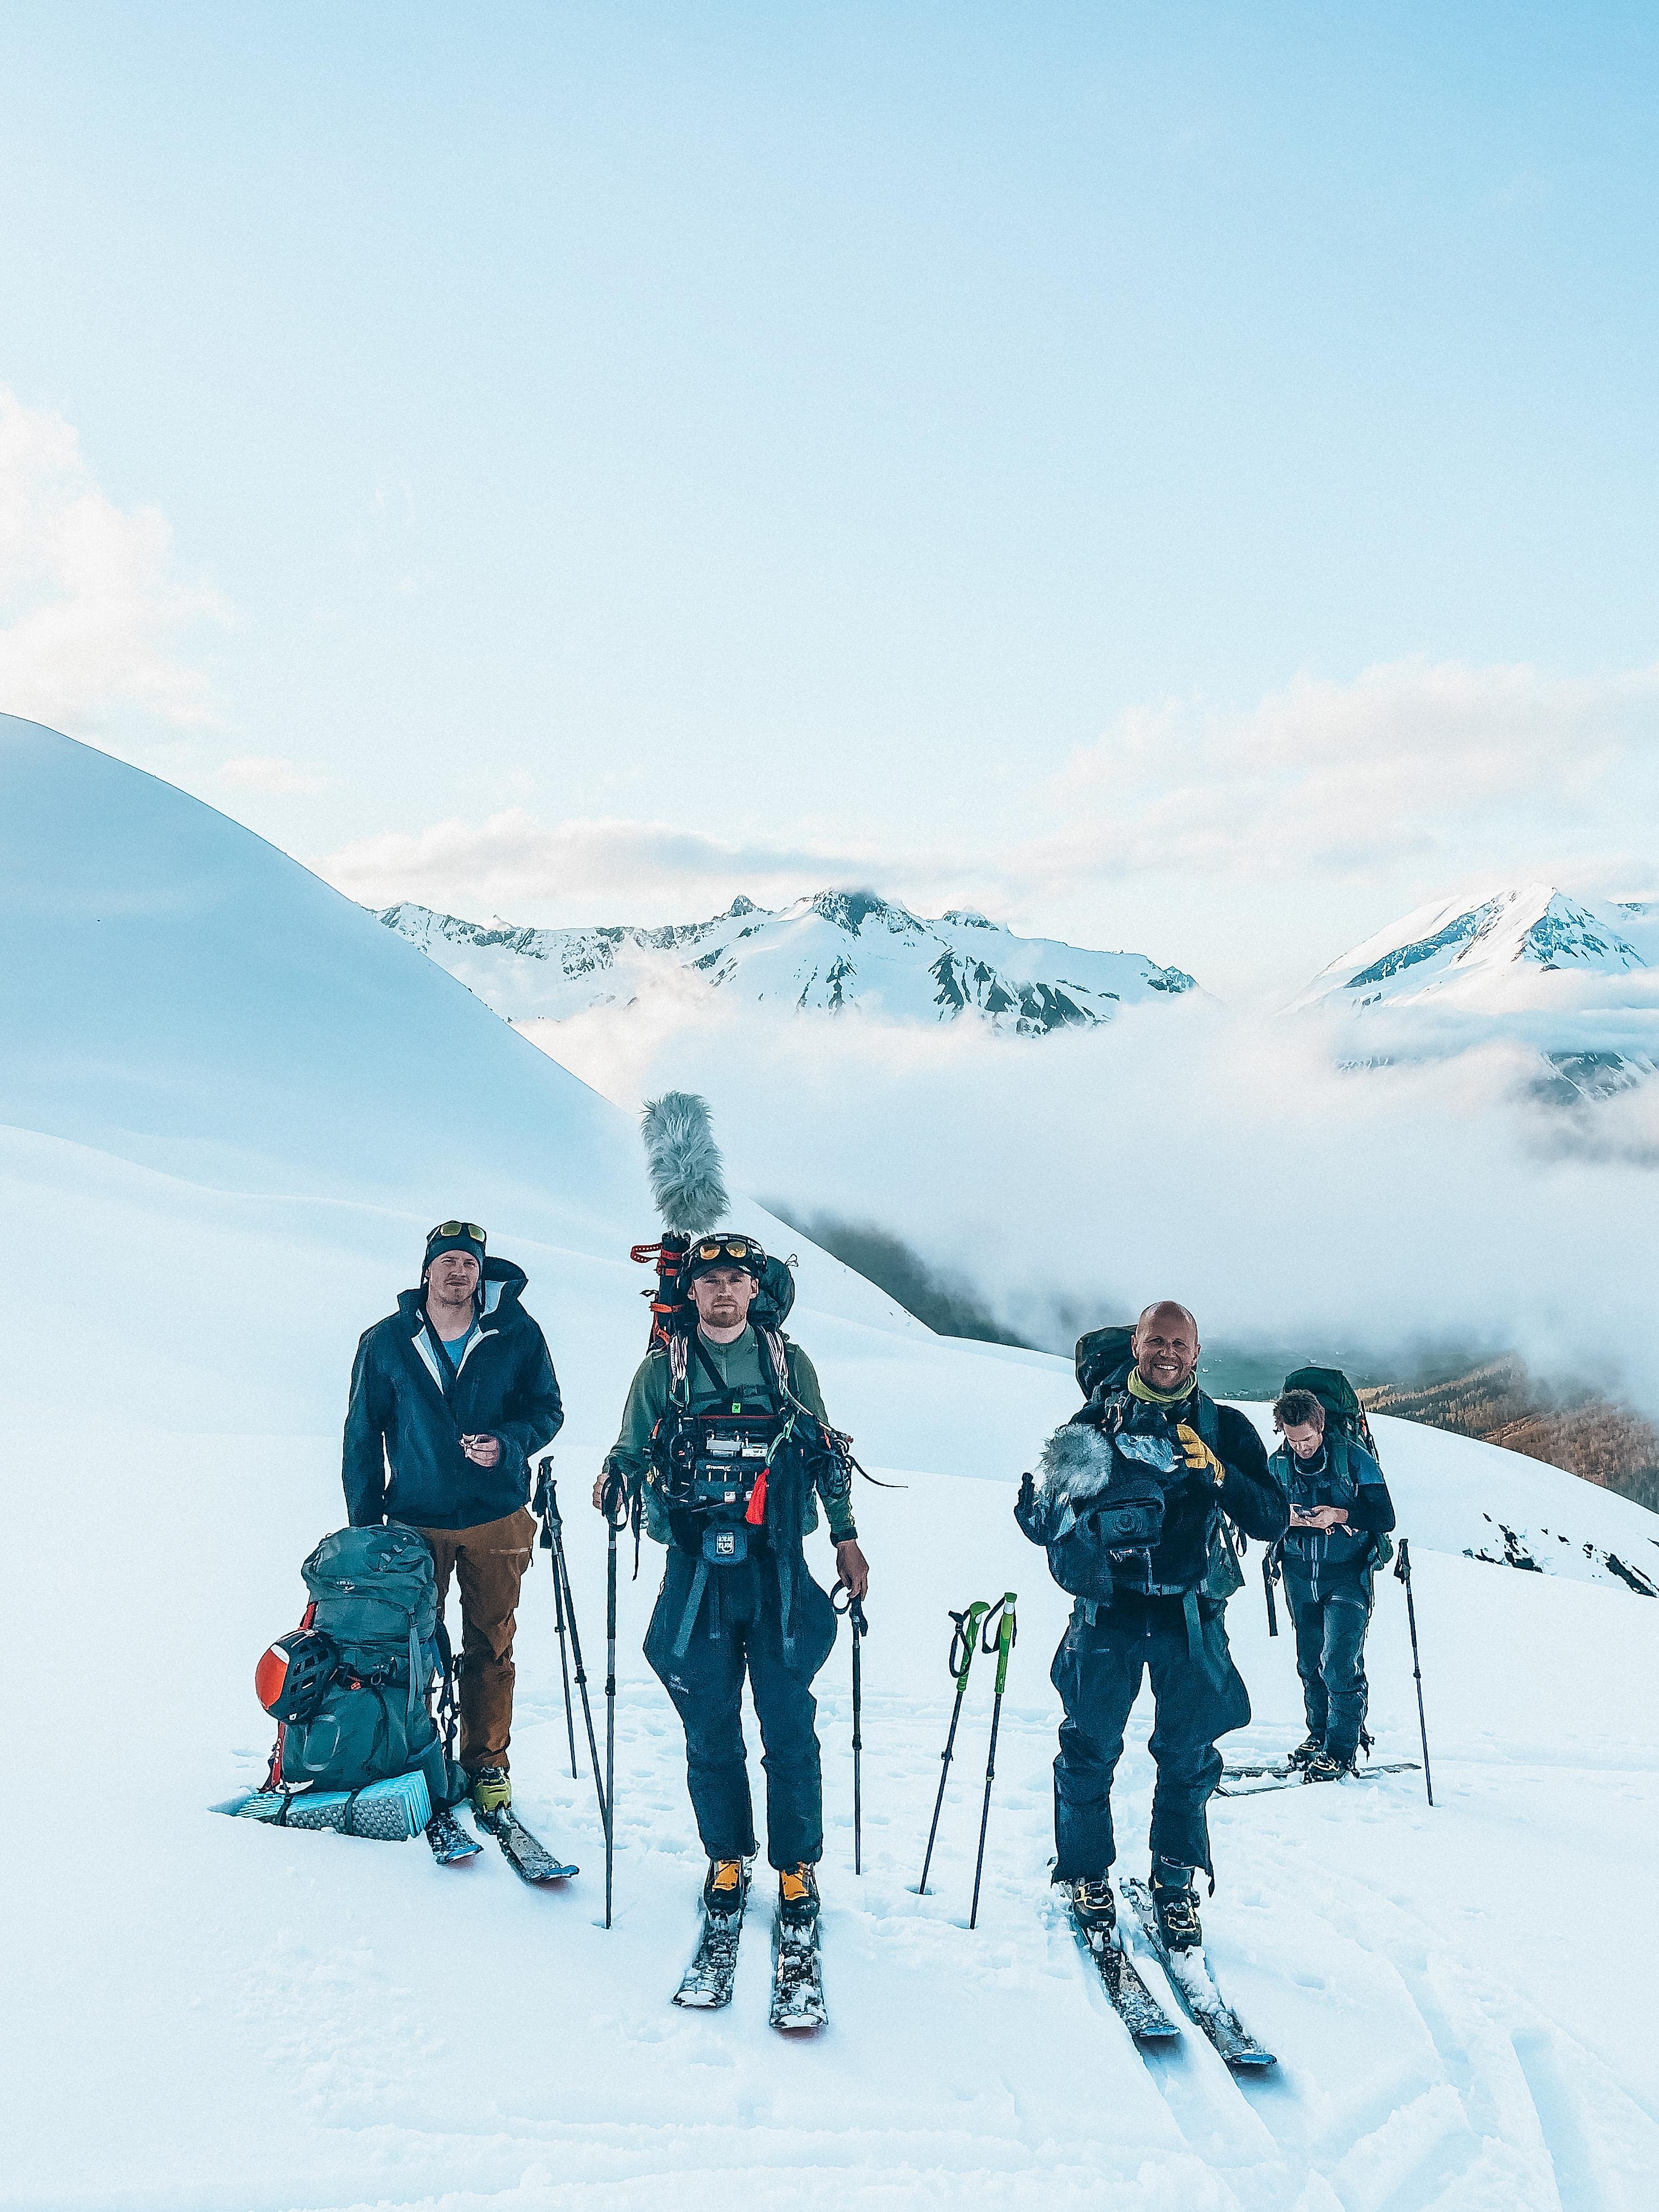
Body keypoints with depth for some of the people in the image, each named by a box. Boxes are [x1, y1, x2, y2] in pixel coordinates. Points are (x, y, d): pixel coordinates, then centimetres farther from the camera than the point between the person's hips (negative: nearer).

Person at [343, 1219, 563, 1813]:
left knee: (490, 1648, 9)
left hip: (497, 1519, 0)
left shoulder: (517, 1335, -4)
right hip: (415, 1523, 0)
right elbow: (362, 1435, 5)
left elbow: (547, 1409, 3)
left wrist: (508, 1443, -18)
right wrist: (364, 1524, 2)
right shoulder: (386, 1343, -2)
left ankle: (487, 1765, 22)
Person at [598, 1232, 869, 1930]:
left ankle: (796, 1865, 17)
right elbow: (632, 1448, 11)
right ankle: (726, 1858, 25)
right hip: (697, 1570, 0)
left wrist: (846, 1540, 12)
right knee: (709, 1726, 6)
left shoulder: (789, 1365, 8)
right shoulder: (663, 1369, 7)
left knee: (788, 1725, 1)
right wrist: (615, 1474, -12)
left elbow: (826, 1456, 14)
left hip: (778, 1567, 0)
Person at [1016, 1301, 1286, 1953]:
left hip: (1190, 1616, 1)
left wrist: (1218, 1474, -18)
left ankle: (1176, 1885, 24)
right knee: (1089, 1749, 2)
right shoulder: (1094, 1422, 5)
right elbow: (1041, 1525, 6)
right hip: (1107, 1612, 0)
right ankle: (1086, 1875, 23)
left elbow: (1270, 1521, -1)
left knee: (1189, 1755, 4)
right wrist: (1052, 1501, -18)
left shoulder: (1224, 1428, 6)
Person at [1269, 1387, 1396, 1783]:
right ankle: (1319, 1733, 28)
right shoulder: (1277, 1463, 2)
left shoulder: (1353, 1456, -10)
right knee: (1309, 1662, 11)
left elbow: (1384, 1517, -10)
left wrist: (1338, 1515, -22)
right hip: (1300, 1575, 4)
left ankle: (1342, 1749, 0)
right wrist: (1291, 1517, -15)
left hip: (1347, 1575, -4)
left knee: (1339, 1662, -11)